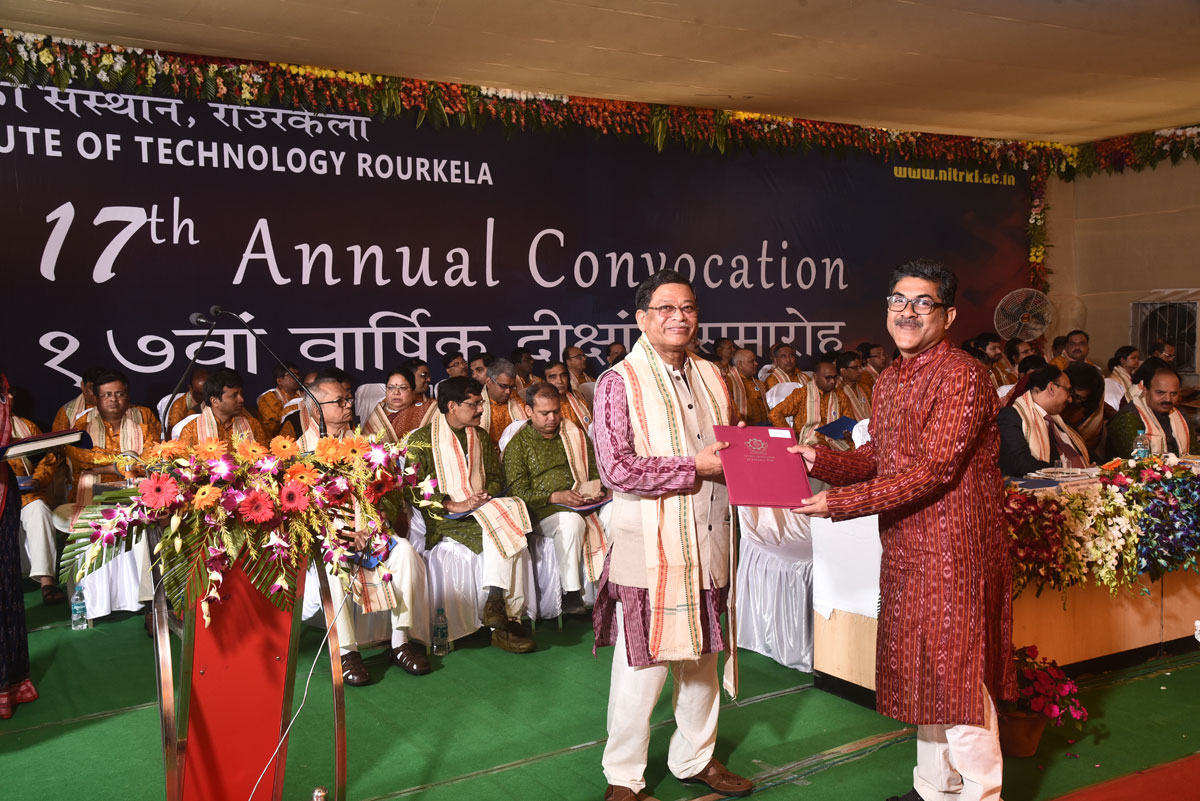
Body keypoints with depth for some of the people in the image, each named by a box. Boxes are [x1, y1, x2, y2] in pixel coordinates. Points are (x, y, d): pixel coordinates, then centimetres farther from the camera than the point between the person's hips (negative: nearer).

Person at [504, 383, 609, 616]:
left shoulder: (575, 435, 17)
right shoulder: (518, 444, 5)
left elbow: (595, 472, 20)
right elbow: (518, 492, -3)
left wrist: (596, 491, -4)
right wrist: (555, 497, -17)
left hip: (581, 506, 4)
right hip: (541, 512, -4)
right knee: (571, 521, -36)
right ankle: (571, 593, -27)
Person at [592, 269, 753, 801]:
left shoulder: (711, 378, 12)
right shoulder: (619, 383, -8)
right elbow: (616, 468, -18)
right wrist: (696, 467, -18)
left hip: (706, 544, 6)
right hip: (649, 550, -6)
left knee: (703, 659, 17)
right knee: (642, 668, 1)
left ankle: (695, 758, 36)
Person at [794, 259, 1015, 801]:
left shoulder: (963, 376, -15)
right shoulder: (888, 382, 13)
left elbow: (933, 469, -22)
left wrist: (840, 503, -23)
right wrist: (819, 460, -3)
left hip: (955, 550, -8)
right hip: (904, 550, 8)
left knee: (958, 680, 1)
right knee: (922, 674, 18)